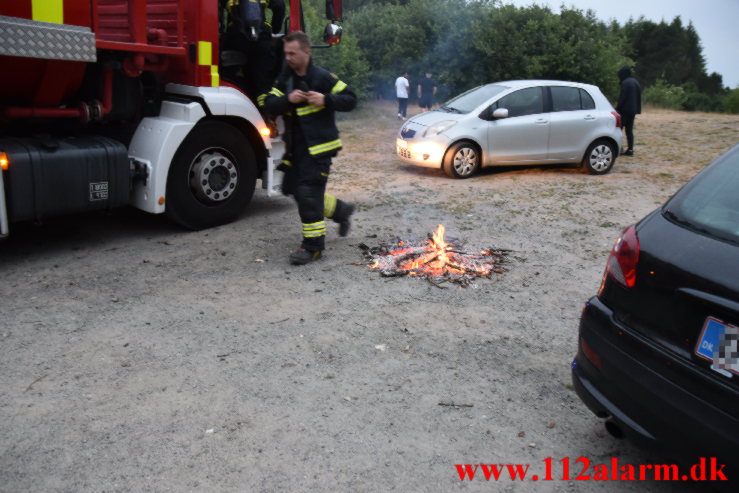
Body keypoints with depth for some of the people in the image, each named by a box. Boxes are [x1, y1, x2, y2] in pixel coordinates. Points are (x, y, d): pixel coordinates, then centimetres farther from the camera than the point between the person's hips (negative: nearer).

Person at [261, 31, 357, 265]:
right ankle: (341, 210, 32)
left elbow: (350, 100, -9)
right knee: (297, 190, 13)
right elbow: (269, 104, 1)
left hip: (318, 146, -7)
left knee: (309, 193, -10)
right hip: (296, 146, 7)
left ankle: (313, 245, 1)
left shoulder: (322, 77, -9)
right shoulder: (285, 78, 8)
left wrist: (325, 100, -25)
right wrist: (288, 99, -18)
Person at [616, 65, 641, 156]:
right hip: (633, 111, 8)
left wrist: (618, 108, -11)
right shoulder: (635, 82, 15)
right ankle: (630, 150, 7)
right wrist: (637, 110, 20)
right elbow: (639, 98, 17)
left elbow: (622, 98, -16)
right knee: (629, 130, 9)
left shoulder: (625, 83, -12)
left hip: (625, 110, -8)